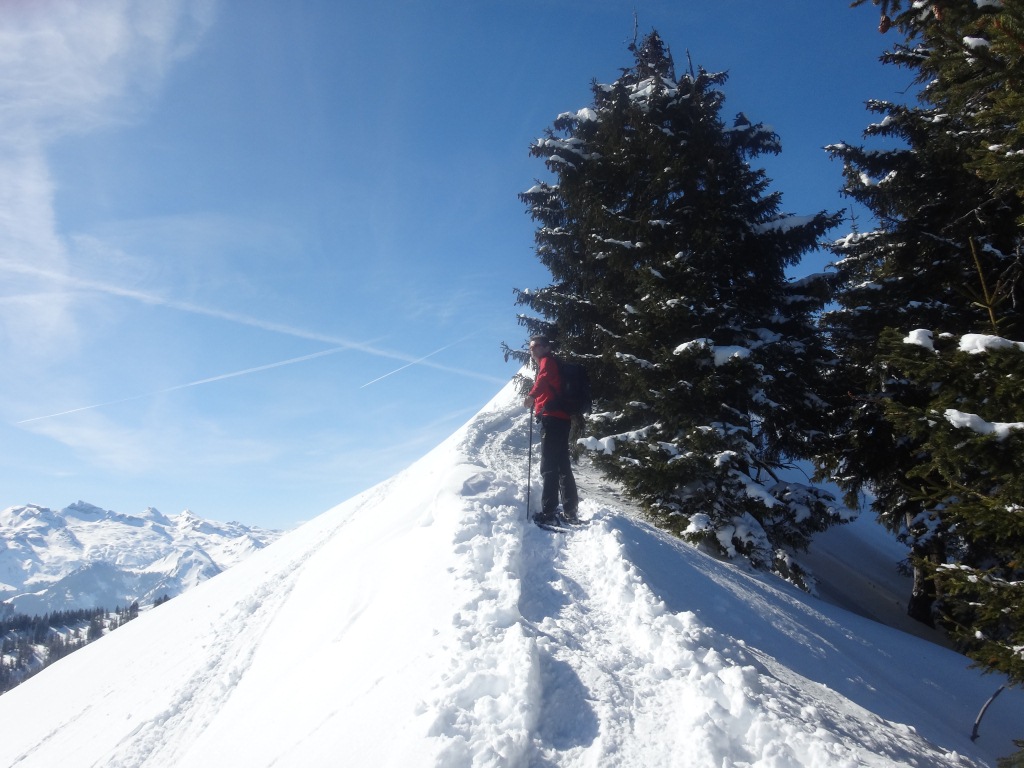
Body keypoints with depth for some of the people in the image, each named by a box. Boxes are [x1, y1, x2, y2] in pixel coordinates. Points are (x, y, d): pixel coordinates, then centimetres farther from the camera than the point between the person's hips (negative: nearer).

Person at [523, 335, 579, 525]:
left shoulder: (548, 361, -2)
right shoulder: (549, 364, 26)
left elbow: (545, 378, -25)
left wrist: (531, 395, -37)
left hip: (552, 418, -10)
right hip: (560, 419, 10)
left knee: (549, 467, -13)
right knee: (562, 465, 13)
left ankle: (548, 512, -17)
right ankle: (570, 511, 18)